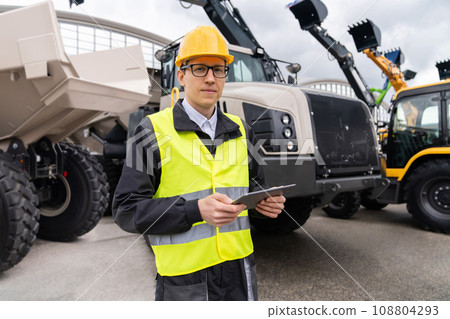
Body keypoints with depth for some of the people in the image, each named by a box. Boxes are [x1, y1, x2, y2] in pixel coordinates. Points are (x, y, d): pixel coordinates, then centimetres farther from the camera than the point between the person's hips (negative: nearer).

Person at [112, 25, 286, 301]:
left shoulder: (240, 130, 6)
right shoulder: (153, 131, -9)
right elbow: (127, 210, -12)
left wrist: (265, 201, -7)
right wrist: (196, 210, -25)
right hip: (185, 276, -4)